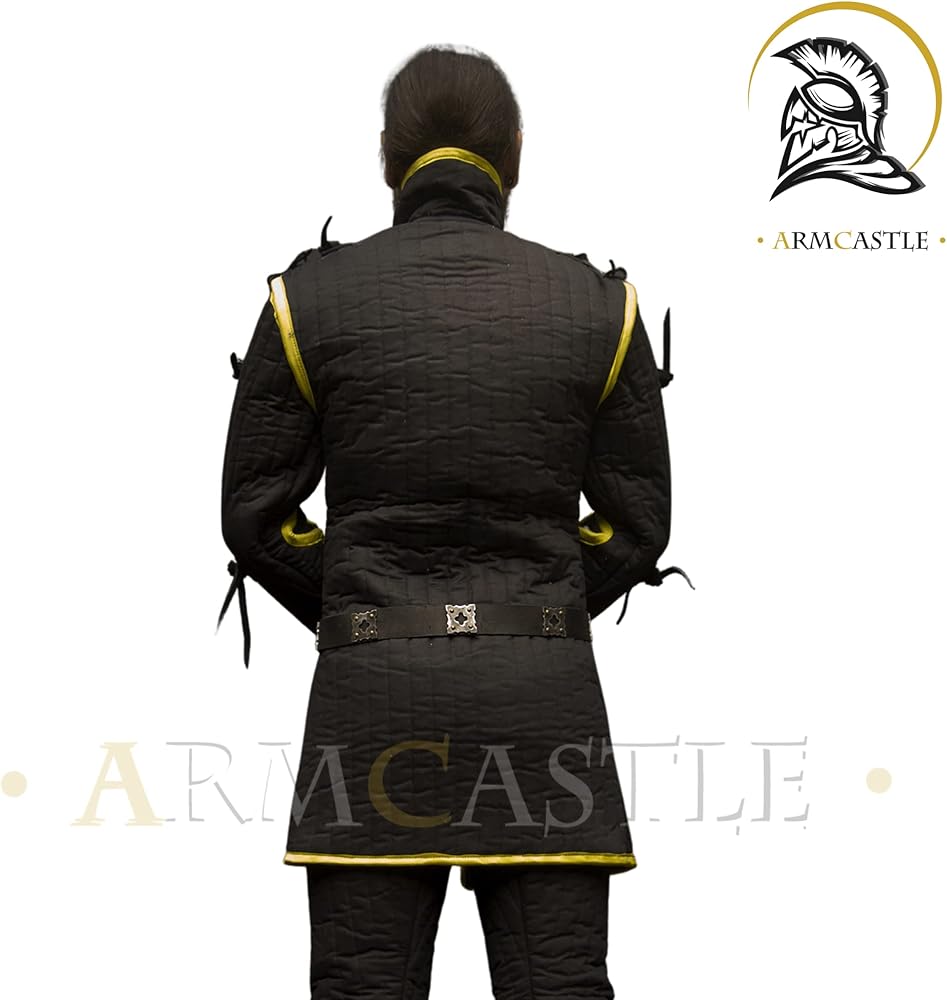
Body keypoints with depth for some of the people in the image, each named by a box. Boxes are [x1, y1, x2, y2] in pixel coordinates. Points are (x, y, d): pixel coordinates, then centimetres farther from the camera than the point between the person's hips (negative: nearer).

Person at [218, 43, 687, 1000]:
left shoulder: (311, 297, 0)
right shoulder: (597, 305, 3)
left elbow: (255, 516, 2)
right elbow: (640, 522, 5)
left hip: (375, 693, -1)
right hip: (545, 692, 1)